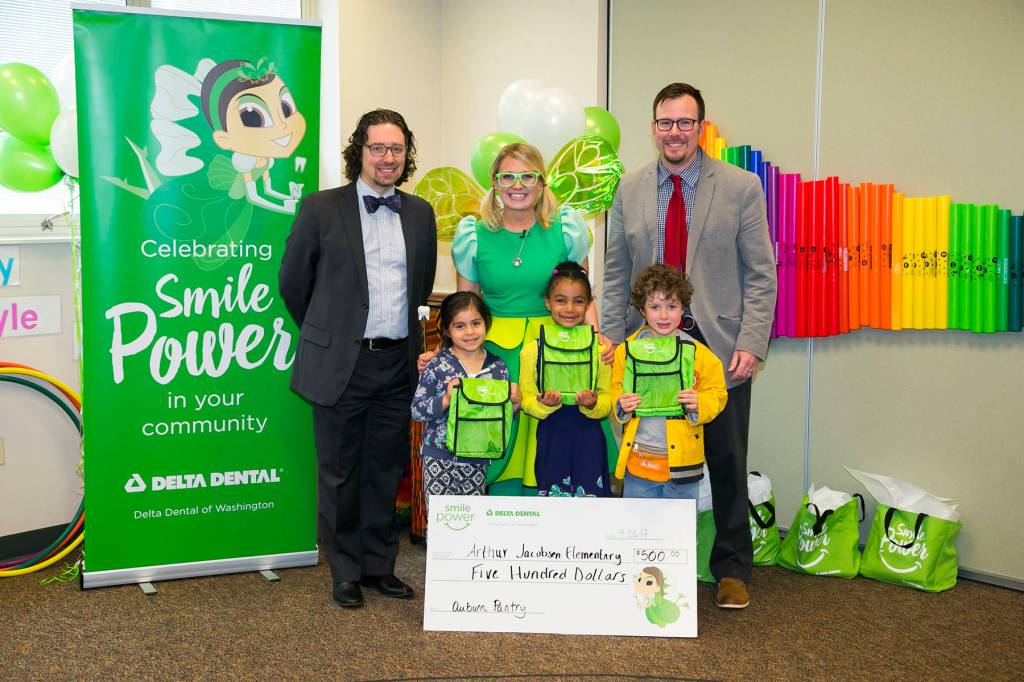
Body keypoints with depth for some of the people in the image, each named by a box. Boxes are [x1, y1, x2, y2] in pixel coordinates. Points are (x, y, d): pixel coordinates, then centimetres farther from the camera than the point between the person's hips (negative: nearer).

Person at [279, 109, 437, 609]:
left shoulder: (420, 213, 8)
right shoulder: (321, 209, -3)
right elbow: (293, 282, 4)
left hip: (398, 365, 3)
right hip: (341, 365, -3)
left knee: (386, 470, 12)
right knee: (340, 472, 7)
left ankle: (380, 565, 26)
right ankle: (346, 572, 21)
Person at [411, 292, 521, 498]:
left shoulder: (498, 368, 1)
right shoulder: (437, 366, -8)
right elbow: (416, 411, -10)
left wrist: (515, 402, -9)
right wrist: (446, 400, -23)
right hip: (439, 458, -2)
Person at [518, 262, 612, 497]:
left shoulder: (599, 347, 1)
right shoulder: (532, 349, 0)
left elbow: (607, 397, 3)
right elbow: (526, 398, 2)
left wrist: (593, 404, -18)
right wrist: (542, 404, -19)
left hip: (589, 435, 0)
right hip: (550, 435, 0)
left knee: (590, 492, 0)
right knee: (553, 491, 6)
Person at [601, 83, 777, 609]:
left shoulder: (741, 188, -1)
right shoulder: (630, 189, 7)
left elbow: (760, 274, -2)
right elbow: (616, 274, 10)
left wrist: (751, 343, -12)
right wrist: (611, 340, 4)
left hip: (719, 345, -1)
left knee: (726, 462, 8)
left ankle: (731, 569, 24)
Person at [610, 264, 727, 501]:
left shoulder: (698, 352, -2)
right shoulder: (627, 350, 2)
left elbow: (717, 394, 3)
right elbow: (616, 390, 12)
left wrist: (699, 404, -17)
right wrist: (622, 405, -9)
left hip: (681, 462, -1)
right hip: (638, 462, 1)